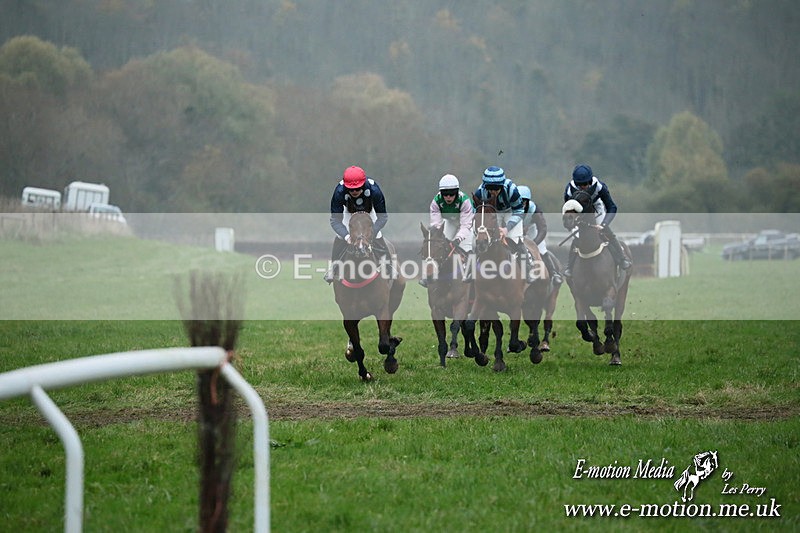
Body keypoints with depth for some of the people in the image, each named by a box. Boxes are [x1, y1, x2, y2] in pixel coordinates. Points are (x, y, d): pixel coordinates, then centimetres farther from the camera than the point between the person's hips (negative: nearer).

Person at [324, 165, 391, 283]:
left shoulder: (374, 190, -42)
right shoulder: (339, 192, -41)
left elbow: (383, 216, -34)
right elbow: (335, 220, -36)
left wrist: (371, 232, -48)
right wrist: (346, 235, -53)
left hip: (369, 212, 0)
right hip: (349, 212, 0)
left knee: (378, 237, -9)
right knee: (340, 237, -10)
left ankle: (388, 266, 14)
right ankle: (333, 267, 10)